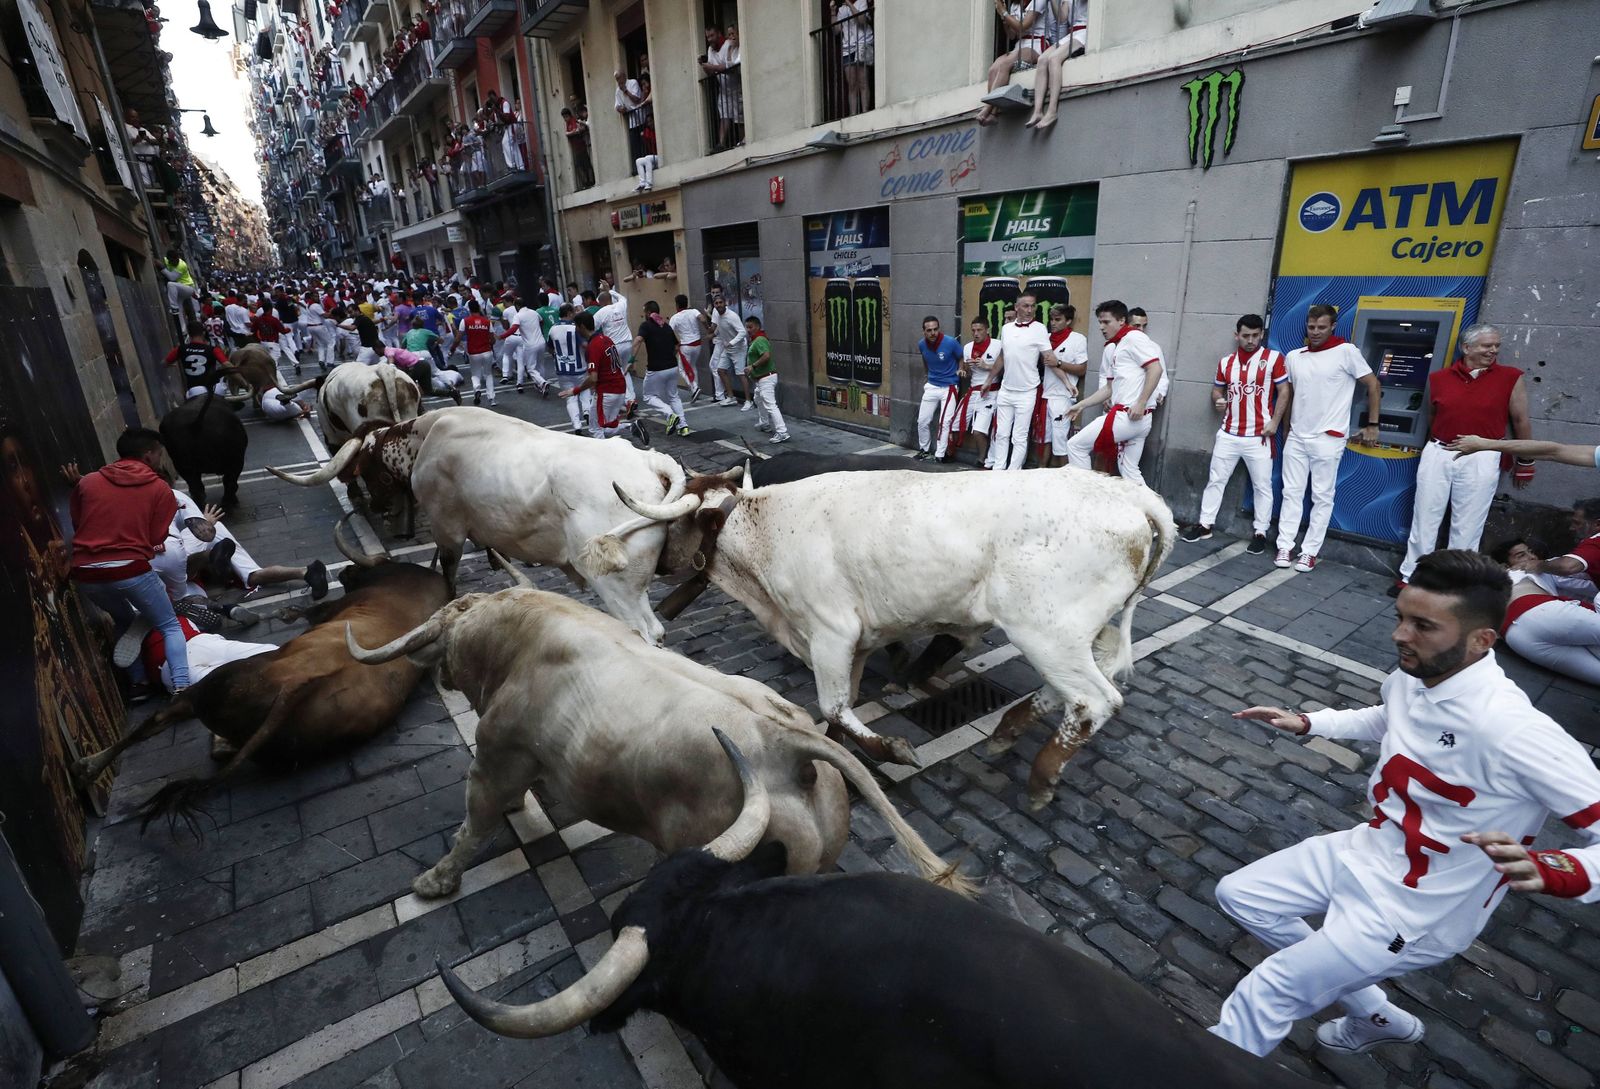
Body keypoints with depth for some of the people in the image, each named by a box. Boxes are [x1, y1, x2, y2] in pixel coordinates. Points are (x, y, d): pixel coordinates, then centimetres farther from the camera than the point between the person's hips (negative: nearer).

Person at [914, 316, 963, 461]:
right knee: (922, 421, 7)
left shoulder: (951, 343, -18)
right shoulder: (921, 344, -4)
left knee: (945, 422, -9)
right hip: (931, 386, 4)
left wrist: (960, 370, -15)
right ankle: (924, 449, 27)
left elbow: (961, 358, -1)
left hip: (949, 387, -4)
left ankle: (939, 455, -2)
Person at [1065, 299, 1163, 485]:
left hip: (1129, 415, -9)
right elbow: (1109, 388, 21)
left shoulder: (1133, 338, -6)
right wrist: (1081, 405, 17)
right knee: (1129, 471, 12)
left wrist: (1141, 403, -19)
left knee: (1075, 446, -2)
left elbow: (1156, 369, -15)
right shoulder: (1111, 349, 18)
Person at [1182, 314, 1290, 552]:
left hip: (1259, 436, -4)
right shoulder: (1225, 362, 8)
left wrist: (1274, 422, -11)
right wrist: (1218, 400, -4)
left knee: (1262, 486, 3)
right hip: (1228, 434, 4)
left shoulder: (1273, 358, -4)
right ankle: (1205, 525, 18)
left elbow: (1285, 391, -3)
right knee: (1215, 480, 8)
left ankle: (1260, 532, 12)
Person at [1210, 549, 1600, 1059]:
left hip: (1416, 910, -8)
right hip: (1364, 853, 8)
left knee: (1266, 992, -3)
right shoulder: (1409, 678, -7)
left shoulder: (1513, 731, -32)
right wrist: (1304, 723, 11)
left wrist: (1548, 871, -47)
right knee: (1237, 894, 17)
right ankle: (1376, 1017, 29)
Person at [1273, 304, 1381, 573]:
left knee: (1322, 498, 3)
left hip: (1328, 438, -4)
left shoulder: (1346, 352, -5)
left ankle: (1310, 551, 8)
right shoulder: (1294, 356, 7)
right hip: (1296, 437, 4)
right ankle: (1285, 547, 10)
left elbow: (1374, 386, 0)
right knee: (1291, 493, 5)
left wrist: (1372, 425, 0)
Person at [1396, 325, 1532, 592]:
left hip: (1480, 460, -1)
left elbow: (1521, 421, 6)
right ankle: (1411, 576, 16)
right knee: (1424, 519, 6)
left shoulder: (1512, 379, 1)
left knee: (1467, 527, 4)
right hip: (1437, 455, 2)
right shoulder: (1438, 378, 3)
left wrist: (1525, 463, 10)